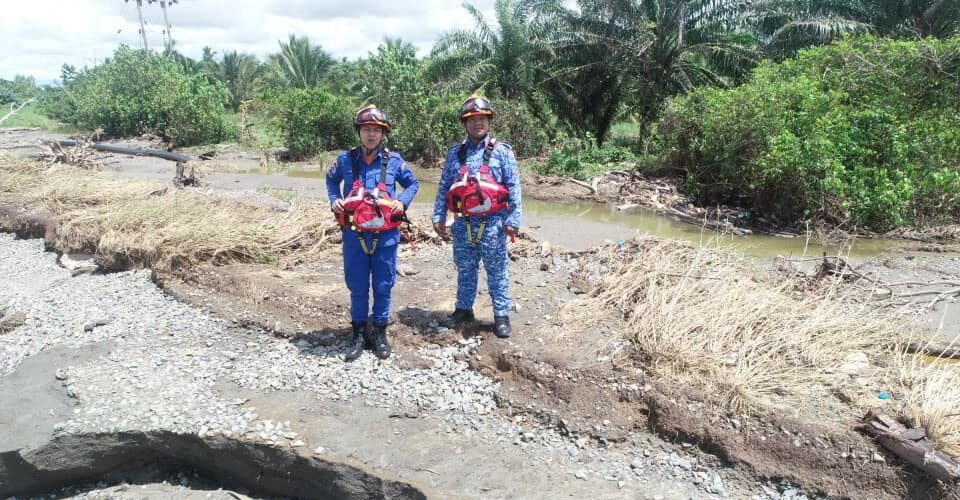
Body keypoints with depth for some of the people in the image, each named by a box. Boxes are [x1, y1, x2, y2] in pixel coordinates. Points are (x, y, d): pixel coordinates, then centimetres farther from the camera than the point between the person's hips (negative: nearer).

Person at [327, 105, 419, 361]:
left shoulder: (394, 160, -1)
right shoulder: (345, 159, 1)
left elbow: (413, 183, 14)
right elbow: (331, 179, 19)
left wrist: (403, 202, -3)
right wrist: (334, 200, 2)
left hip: (385, 235, 0)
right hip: (354, 235, 0)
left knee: (383, 287, 9)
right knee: (357, 287, 9)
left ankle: (379, 333, 26)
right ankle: (359, 334, 25)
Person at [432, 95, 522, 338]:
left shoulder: (501, 151, -1)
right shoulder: (455, 153, 9)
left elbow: (514, 187, -4)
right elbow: (444, 187, 12)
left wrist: (513, 220, -9)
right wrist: (439, 216, 7)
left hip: (492, 222, -3)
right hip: (463, 223, 3)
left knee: (496, 271, 4)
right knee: (465, 269, 14)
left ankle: (501, 315, 13)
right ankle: (463, 310, 28)